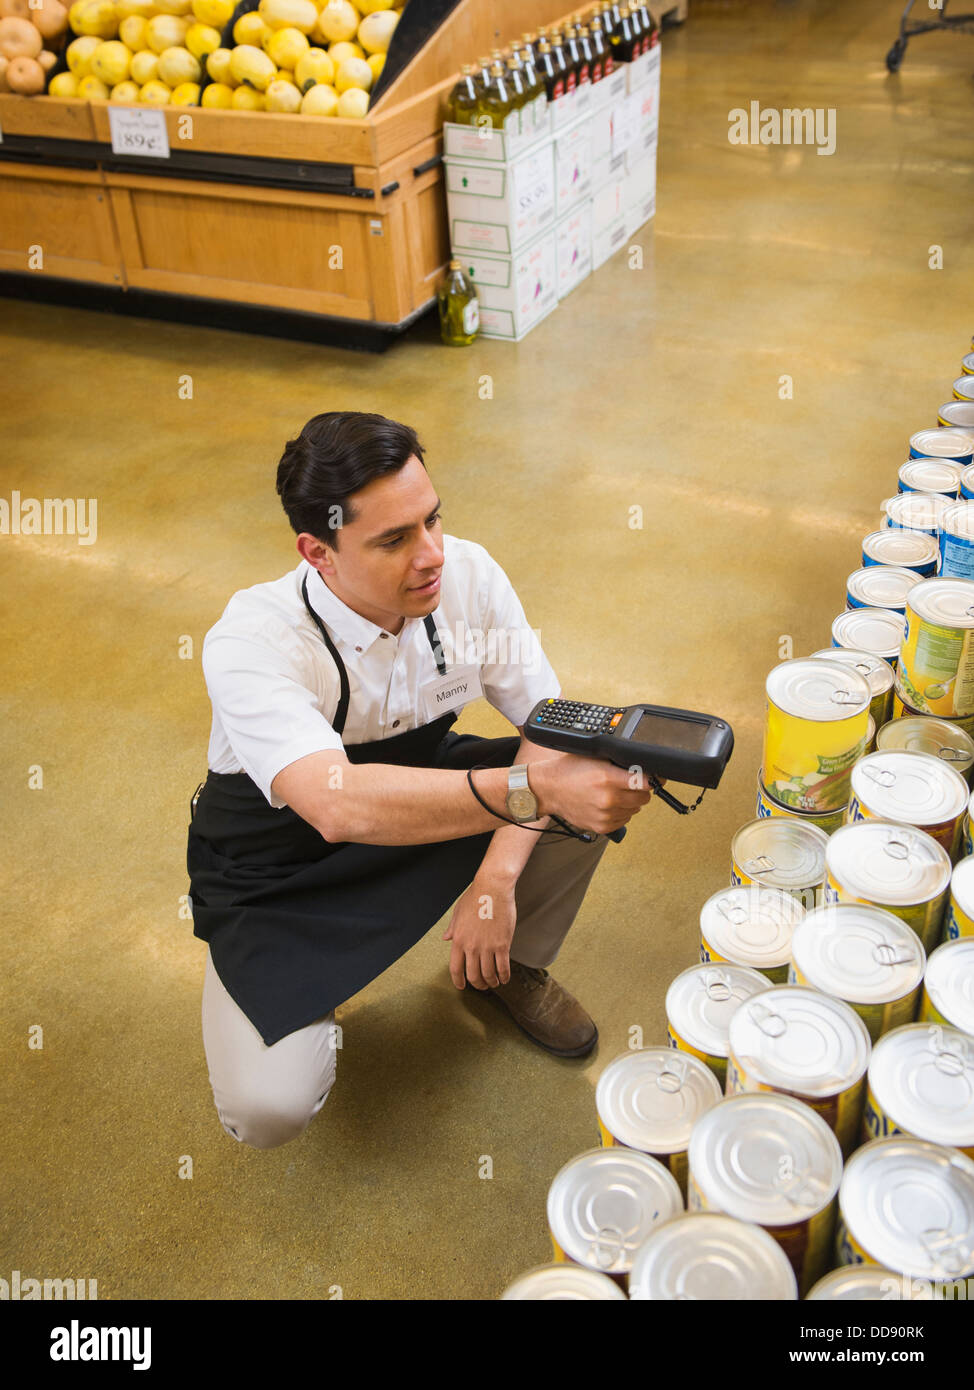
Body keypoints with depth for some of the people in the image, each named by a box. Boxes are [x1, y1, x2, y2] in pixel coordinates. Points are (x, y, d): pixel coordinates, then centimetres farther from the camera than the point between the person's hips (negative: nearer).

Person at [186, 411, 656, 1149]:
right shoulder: (252, 643, -33)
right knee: (269, 1109, -23)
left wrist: (497, 878, -26)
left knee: (601, 780, -17)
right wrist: (527, 790, -58)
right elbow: (337, 802, -48)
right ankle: (303, 996, 14)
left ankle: (514, 966, 10)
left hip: (423, 799, 4)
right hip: (280, 875, -4)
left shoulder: (468, 575, -19)